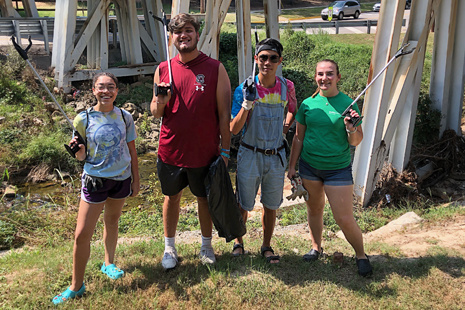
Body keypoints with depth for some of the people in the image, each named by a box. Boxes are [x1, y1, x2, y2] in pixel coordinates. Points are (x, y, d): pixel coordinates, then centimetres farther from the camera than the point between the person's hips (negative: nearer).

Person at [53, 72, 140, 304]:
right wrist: (77, 149, -26)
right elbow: (82, 156, -3)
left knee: (112, 221, 20)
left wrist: (136, 180, 8)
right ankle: (76, 286, 12)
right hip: (95, 179, -2)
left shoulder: (125, 118, -2)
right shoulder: (84, 119, -8)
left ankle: (109, 263, 42)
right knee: (82, 235, -2)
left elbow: (132, 151, 6)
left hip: (121, 178, 2)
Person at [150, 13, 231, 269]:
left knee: (204, 199, 14)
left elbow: (224, 113, -5)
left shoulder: (215, 68, -6)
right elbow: (155, 112, 8)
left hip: (205, 152, -2)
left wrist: (225, 150, -7)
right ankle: (169, 248, 33)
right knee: (171, 197, 15)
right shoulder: (163, 69, 2)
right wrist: (160, 102, -15)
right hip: (171, 150, 2)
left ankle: (206, 246, 34)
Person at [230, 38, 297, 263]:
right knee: (244, 205, 8)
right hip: (250, 154, -2)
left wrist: (285, 126, 4)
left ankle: (267, 246, 34)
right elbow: (233, 129, -16)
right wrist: (248, 102, -28)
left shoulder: (287, 87, -3)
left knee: (271, 205, 14)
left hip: (276, 156, 2)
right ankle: (238, 242, 34)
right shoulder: (244, 88, -11)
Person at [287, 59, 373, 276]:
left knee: (344, 219, -3)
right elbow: (298, 138, 10)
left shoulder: (348, 103, -5)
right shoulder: (308, 104, 2)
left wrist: (351, 129, -23)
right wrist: (292, 166, 10)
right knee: (314, 209, 17)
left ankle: (361, 256, 20)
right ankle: (316, 247, 38)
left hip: (338, 169, -3)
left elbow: (357, 142, -2)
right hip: (309, 166, 3)